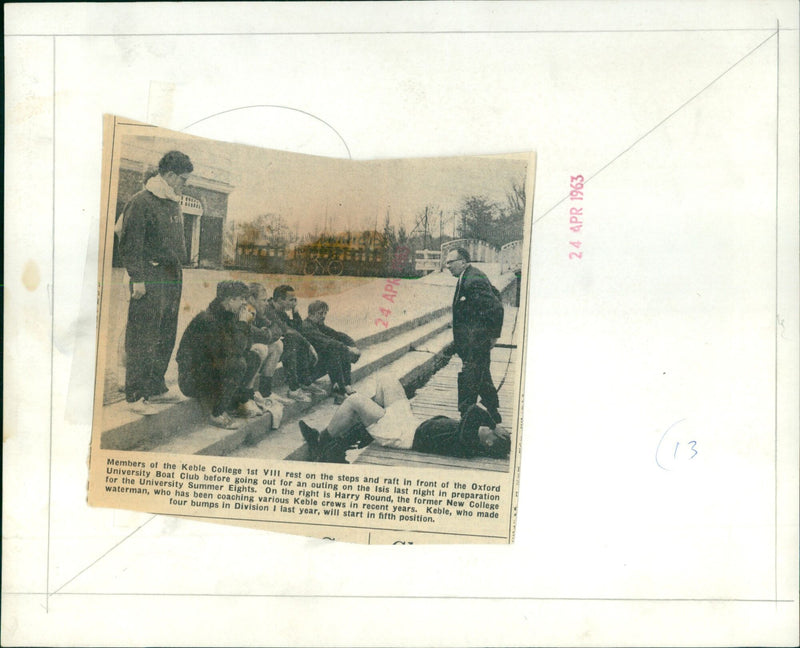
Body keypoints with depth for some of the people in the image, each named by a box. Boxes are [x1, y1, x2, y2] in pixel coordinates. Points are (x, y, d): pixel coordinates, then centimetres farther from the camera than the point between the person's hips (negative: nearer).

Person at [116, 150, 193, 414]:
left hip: (172, 276, 8)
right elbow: (131, 243, -12)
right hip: (150, 277, -8)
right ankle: (136, 395, -1)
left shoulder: (173, 203, 18)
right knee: (142, 338, -6)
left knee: (166, 337, 11)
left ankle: (156, 388, 21)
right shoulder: (142, 201, -9)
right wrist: (137, 278, -17)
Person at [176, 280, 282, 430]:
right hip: (192, 379, -9)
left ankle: (244, 403, 7)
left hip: (212, 369, 9)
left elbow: (245, 347, 9)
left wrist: (245, 323, -4)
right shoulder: (207, 320, -23)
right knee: (237, 364, -30)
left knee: (254, 358, 7)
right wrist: (242, 324, -21)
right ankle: (218, 414, -20)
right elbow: (231, 351, -30)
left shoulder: (228, 317, 5)